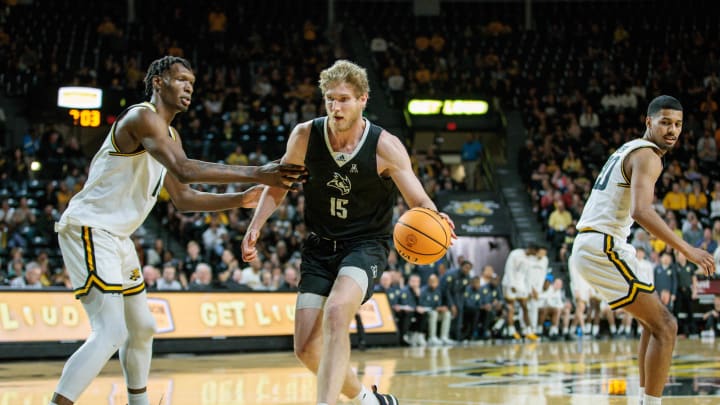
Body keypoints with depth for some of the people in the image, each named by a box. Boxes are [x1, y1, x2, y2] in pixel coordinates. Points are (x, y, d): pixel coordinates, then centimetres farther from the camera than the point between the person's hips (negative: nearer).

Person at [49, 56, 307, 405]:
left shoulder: (170, 135, 16)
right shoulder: (143, 117, -16)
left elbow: (184, 199, 21)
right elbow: (184, 170, -31)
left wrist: (240, 199, 10)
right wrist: (256, 174, -33)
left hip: (116, 236, 11)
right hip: (89, 229, -11)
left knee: (142, 328, 20)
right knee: (110, 333, -21)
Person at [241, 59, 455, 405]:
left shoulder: (385, 147, -15)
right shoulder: (305, 137, -8)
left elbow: (419, 202, -10)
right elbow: (278, 187, 8)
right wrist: (255, 227, -5)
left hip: (366, 245, -4)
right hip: (320, 246, 4)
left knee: (336, 312, -33)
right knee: (307, 348, -2)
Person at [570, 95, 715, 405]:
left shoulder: (628, 150, 20)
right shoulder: (647, 156, -12)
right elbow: (641, 211, -28)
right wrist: (687, 250, -30)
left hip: (590, 246, 10)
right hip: (603, 248, -10)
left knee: (654, 323, 19)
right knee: (665, 326, -9)